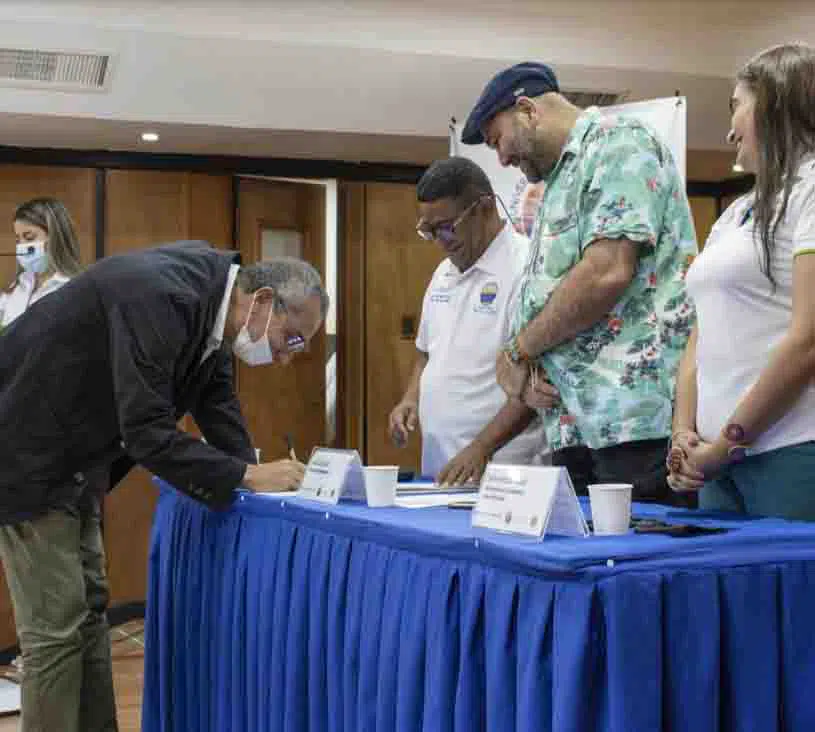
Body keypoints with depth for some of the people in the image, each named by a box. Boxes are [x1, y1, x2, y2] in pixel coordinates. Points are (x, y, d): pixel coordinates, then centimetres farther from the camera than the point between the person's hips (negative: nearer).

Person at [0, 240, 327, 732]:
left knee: (88, 608, 14)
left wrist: (257, 476, -6)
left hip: (70, 460, 10)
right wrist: (247, 476, -26)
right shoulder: (161, 297, -29)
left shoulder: (211, 304, 1)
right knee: (57, 625, -5)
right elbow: (147, 432, -31)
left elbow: (218, 408, 8)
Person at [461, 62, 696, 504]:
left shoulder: (617, 143, -4)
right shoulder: (557, 182, 25)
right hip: (574, 424, 9)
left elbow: (608, 272, -18)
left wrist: (519, 350, -6)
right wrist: (525, 366, 2)